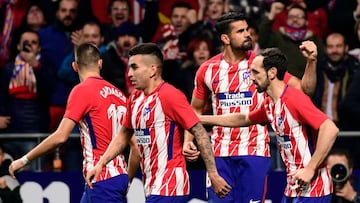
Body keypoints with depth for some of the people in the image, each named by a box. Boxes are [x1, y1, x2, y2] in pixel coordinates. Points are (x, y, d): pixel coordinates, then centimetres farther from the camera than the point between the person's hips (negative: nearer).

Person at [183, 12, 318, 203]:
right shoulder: (207, 70, 4)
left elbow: (304, 89, -5)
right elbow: (196, 110, 17)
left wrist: (311, 61, -20)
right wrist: (188, 140, 2)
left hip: (254, 152, -2)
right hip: (220, 153, 2)